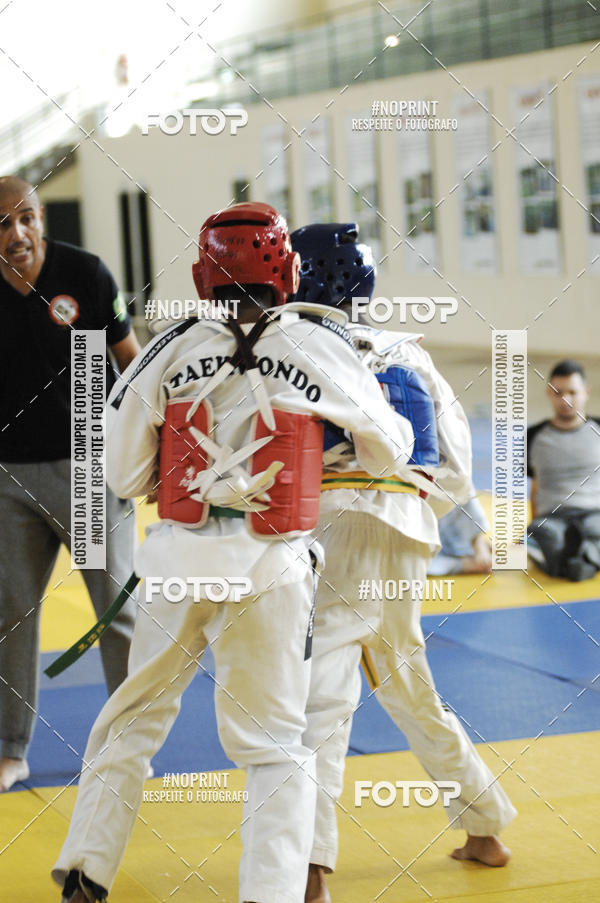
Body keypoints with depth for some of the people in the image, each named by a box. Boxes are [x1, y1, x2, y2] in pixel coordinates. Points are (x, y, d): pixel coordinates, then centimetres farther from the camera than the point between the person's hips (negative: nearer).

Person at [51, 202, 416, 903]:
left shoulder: (170, 351, -1)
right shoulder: (322, 347, -3)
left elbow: (123, 476, 5)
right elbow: (388, 453, 10)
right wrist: (387, 417, 31)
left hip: (178, 562, 2)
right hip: (270, 573, -1)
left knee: (132, 722, 20)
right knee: (275, 748, 11)